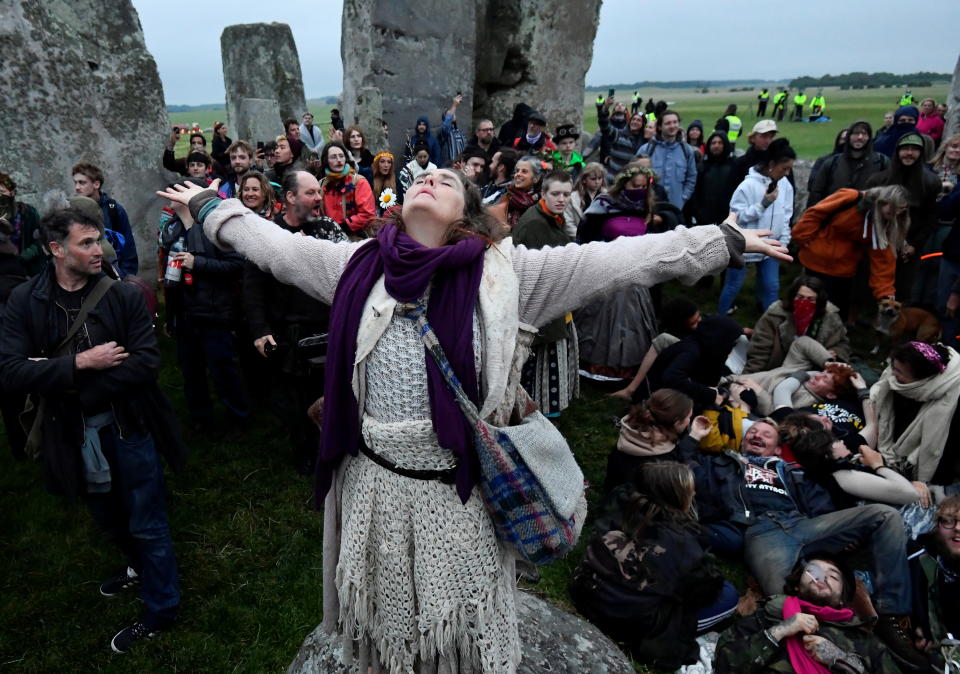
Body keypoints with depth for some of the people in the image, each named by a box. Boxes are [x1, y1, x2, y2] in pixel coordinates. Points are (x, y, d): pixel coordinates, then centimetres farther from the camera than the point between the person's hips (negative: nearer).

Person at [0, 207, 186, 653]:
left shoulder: (125, 295, -11)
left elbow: (146, 362, -19)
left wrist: (60, 376, -19)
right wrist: (80, 363, -23)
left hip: (129, 426, -3)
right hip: (73, 435, 3)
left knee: (146, 525, 9)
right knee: (110, 521, 25)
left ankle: (159, 609, 30)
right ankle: (140, 567, 54)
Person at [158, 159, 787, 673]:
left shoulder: (501, 272, -10)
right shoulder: (360, 264, -2)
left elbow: (615, 259, -11)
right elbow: (275, 245, 10)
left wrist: (724, 242, -9)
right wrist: (208, 205, 18)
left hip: (460, 485, -2)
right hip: (376, 479, 3)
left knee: (465, 621, 20)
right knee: (387, 615, 26)